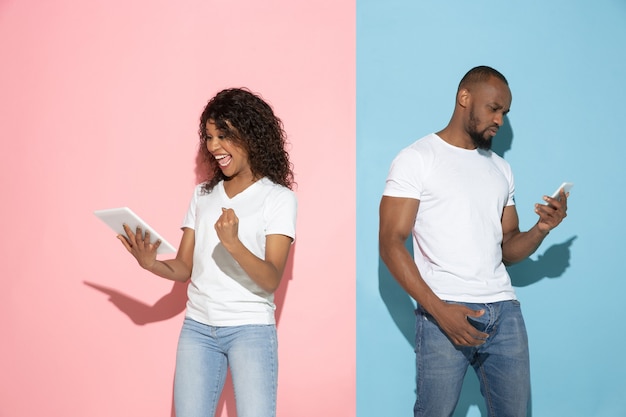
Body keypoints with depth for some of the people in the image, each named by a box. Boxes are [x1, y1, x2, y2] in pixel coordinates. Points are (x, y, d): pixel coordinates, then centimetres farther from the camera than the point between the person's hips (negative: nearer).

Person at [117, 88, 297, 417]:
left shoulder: (278, 197, -3)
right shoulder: (203, 194, 12)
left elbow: (271, 280, -12)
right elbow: (184, 268, 9)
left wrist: (233, 243, -29)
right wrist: (151, 264, -12)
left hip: (251, 329, -4)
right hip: (197, 327, 4)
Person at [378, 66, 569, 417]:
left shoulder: (501, 169, 19)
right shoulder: (417, 159, 0)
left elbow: (508, 249, 18)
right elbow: (391, 243, -8)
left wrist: (541, 230, -4)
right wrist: (439, 309, -17)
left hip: (504, 310, 6)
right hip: (444, 311, -5)